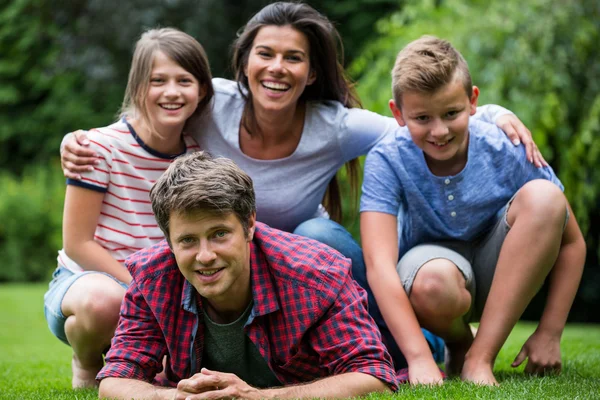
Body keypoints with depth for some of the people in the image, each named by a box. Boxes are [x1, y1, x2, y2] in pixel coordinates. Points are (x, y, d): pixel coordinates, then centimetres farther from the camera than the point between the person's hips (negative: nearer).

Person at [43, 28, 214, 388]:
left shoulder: (198, 153, -1)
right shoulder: (102, 146, -15)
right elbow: (78, 243, -15)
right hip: (86, 279, -4)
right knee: (104, 300, -41)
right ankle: (86, 365, -3)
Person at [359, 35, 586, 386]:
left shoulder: (506, 150, -19)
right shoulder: (388, 161, -22)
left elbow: (572, 244, -10)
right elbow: (379, 264, -32)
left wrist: (549, 333, -16)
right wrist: (419, 358, -42)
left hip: (502, 274, 2)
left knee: (543, 196, -28)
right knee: (434, 284, -40)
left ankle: (480, 357, -24)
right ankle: (458, 346, -1)